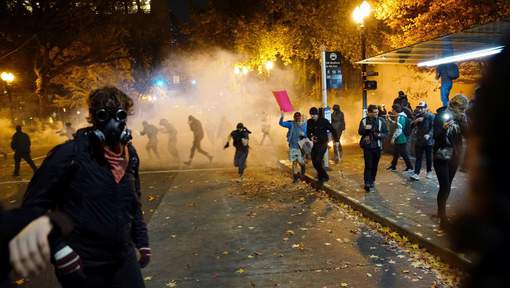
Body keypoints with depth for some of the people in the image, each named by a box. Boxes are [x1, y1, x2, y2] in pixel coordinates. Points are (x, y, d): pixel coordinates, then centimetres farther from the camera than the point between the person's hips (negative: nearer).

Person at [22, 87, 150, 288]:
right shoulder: (70, 154, -16)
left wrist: (141, 241, 15)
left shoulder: (129, 154, 3)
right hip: (83, 267, -4)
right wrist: (58, 249, -17)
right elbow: (34, 205, -12)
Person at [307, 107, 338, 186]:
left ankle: (321, 178, -2)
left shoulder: (324, 121, -12)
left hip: (323, 143, -6)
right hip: (315, 143, 6)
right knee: (314, 161, 6)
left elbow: (332, 130, -5)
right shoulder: (309, 122, 1)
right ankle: (325, 176, 26)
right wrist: (310, 137, -11)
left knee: (318, 160, -18)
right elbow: (308, 132, 11)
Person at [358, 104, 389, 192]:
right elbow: (360, 132, -3)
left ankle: (372, 181, 26)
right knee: (368, 165, -7)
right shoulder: (364, 120, 0)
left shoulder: (381, 121, -1)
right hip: (367, 146, -1)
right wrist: (365, 129, -24)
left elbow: (386, 133, 0)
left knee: (374, 166, 10)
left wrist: (380, 135, -22)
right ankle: (367, 183, -5)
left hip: (377, 146, 1)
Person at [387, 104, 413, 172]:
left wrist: (393, 138, -21)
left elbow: (399, 130, -26)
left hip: (401, 139, -10)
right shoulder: (402, 116, 10)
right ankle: (393, 166, 29)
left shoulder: (400, 117, -21)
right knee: (396, 153, 18)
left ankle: (410, 167, 8)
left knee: (404, 154, -1)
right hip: (400, 139, 10)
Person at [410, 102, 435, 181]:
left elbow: (433, 127, -18)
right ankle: (416, 173, -4)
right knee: (418, 158, 0)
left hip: (428, 141, -4)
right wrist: (416, 121, -16)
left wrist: (429, 135, -34)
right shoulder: (417, 116, 7)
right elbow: (411, 126, 2)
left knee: (429, 158, 10)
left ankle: (429, 172, 27)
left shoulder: (431, 116, -11)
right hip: (419, 140, 4)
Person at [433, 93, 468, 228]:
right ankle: (443, 218, -6)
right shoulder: (441, 116, -12)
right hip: (441, 157, -6)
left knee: (447, 186, 14)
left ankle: (440, 211, 28)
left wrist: (463, 121, -16)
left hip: (454, 157, 6)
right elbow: (436, 137, -18)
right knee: (445, 187, -11)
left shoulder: (459, 118, 6)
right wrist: (444, 129, -38)